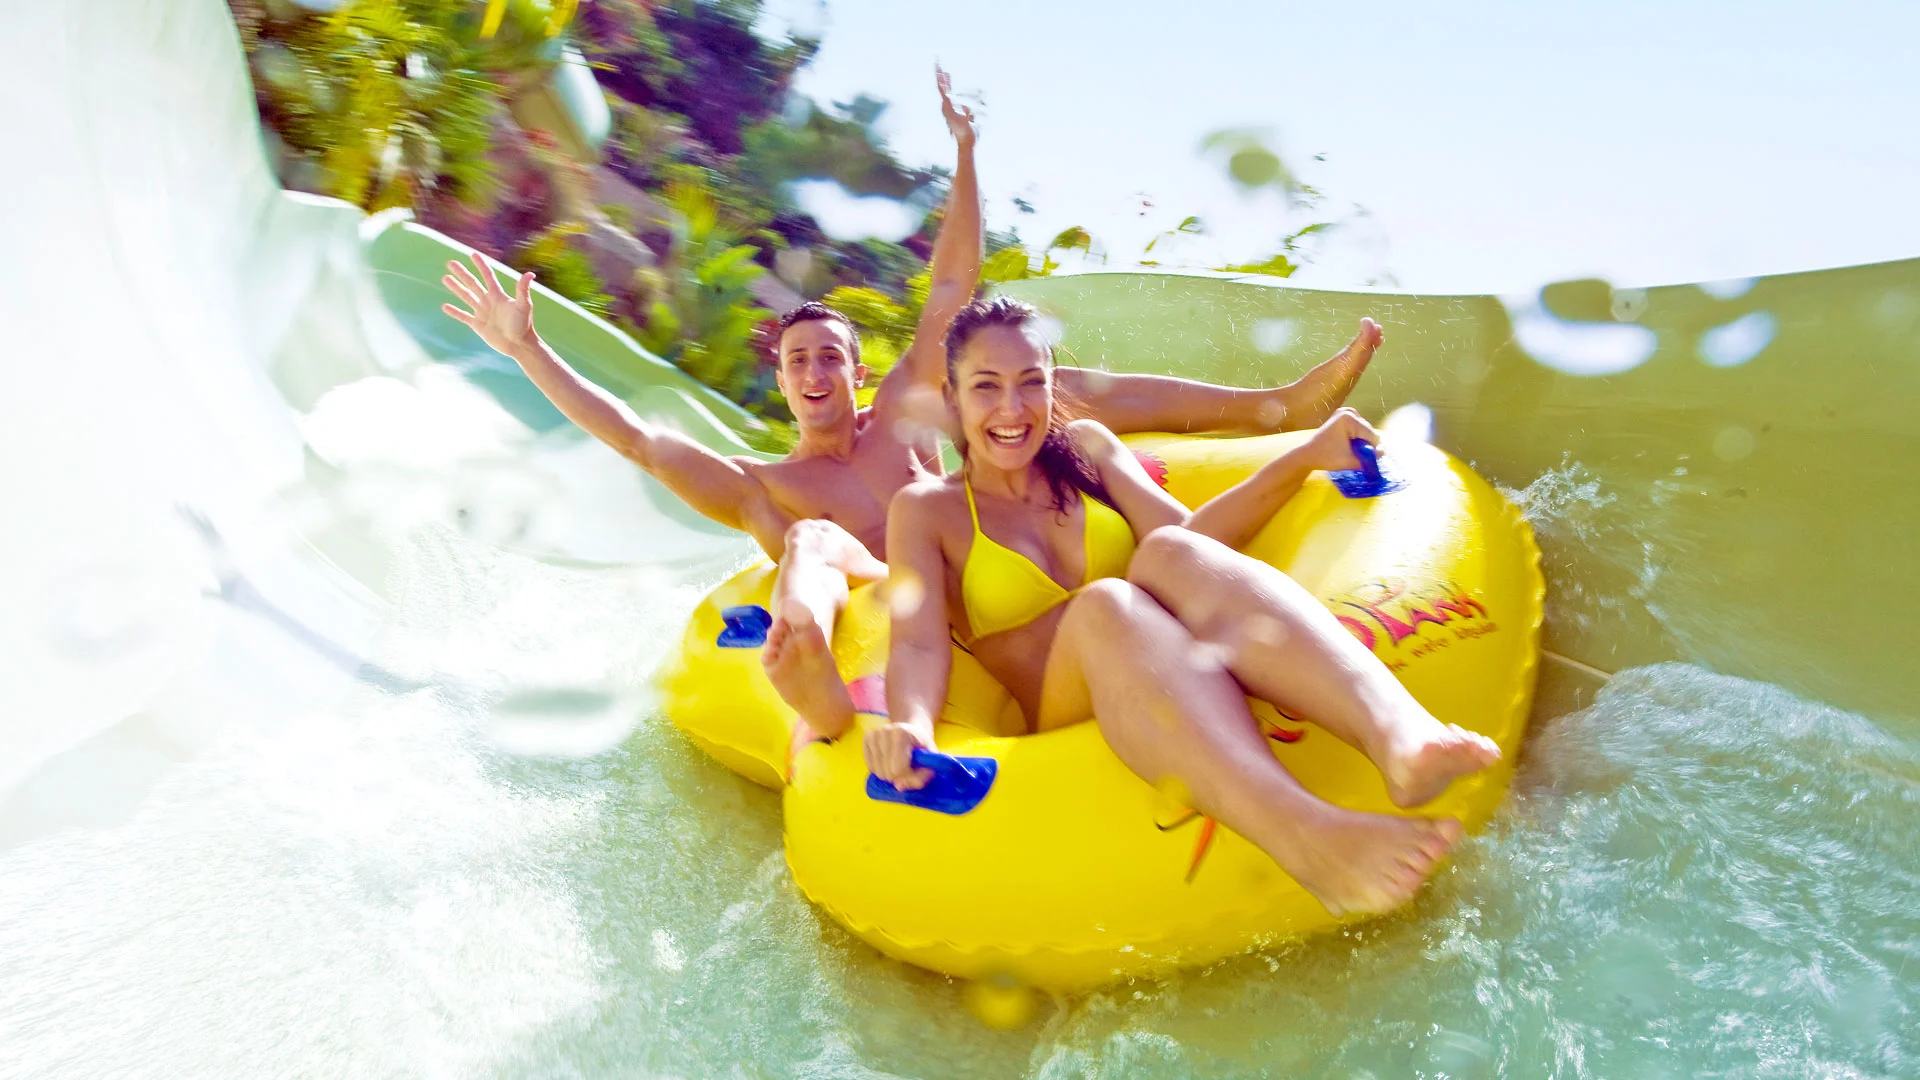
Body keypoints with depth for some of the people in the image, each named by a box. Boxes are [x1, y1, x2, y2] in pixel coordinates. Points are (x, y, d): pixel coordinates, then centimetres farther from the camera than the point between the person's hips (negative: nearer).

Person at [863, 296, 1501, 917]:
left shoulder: (1084, 447, 19)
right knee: (1103, 607, -35)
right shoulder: (926, 510, 10)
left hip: (1194, 690, 2)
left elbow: (1188, 537, 5)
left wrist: (1305, 457, -5)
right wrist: (910, 727, -28)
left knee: (1171, 557, -29)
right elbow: (918, 642, -7)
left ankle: (1397, 733, -54)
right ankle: (1308, 838, -59)